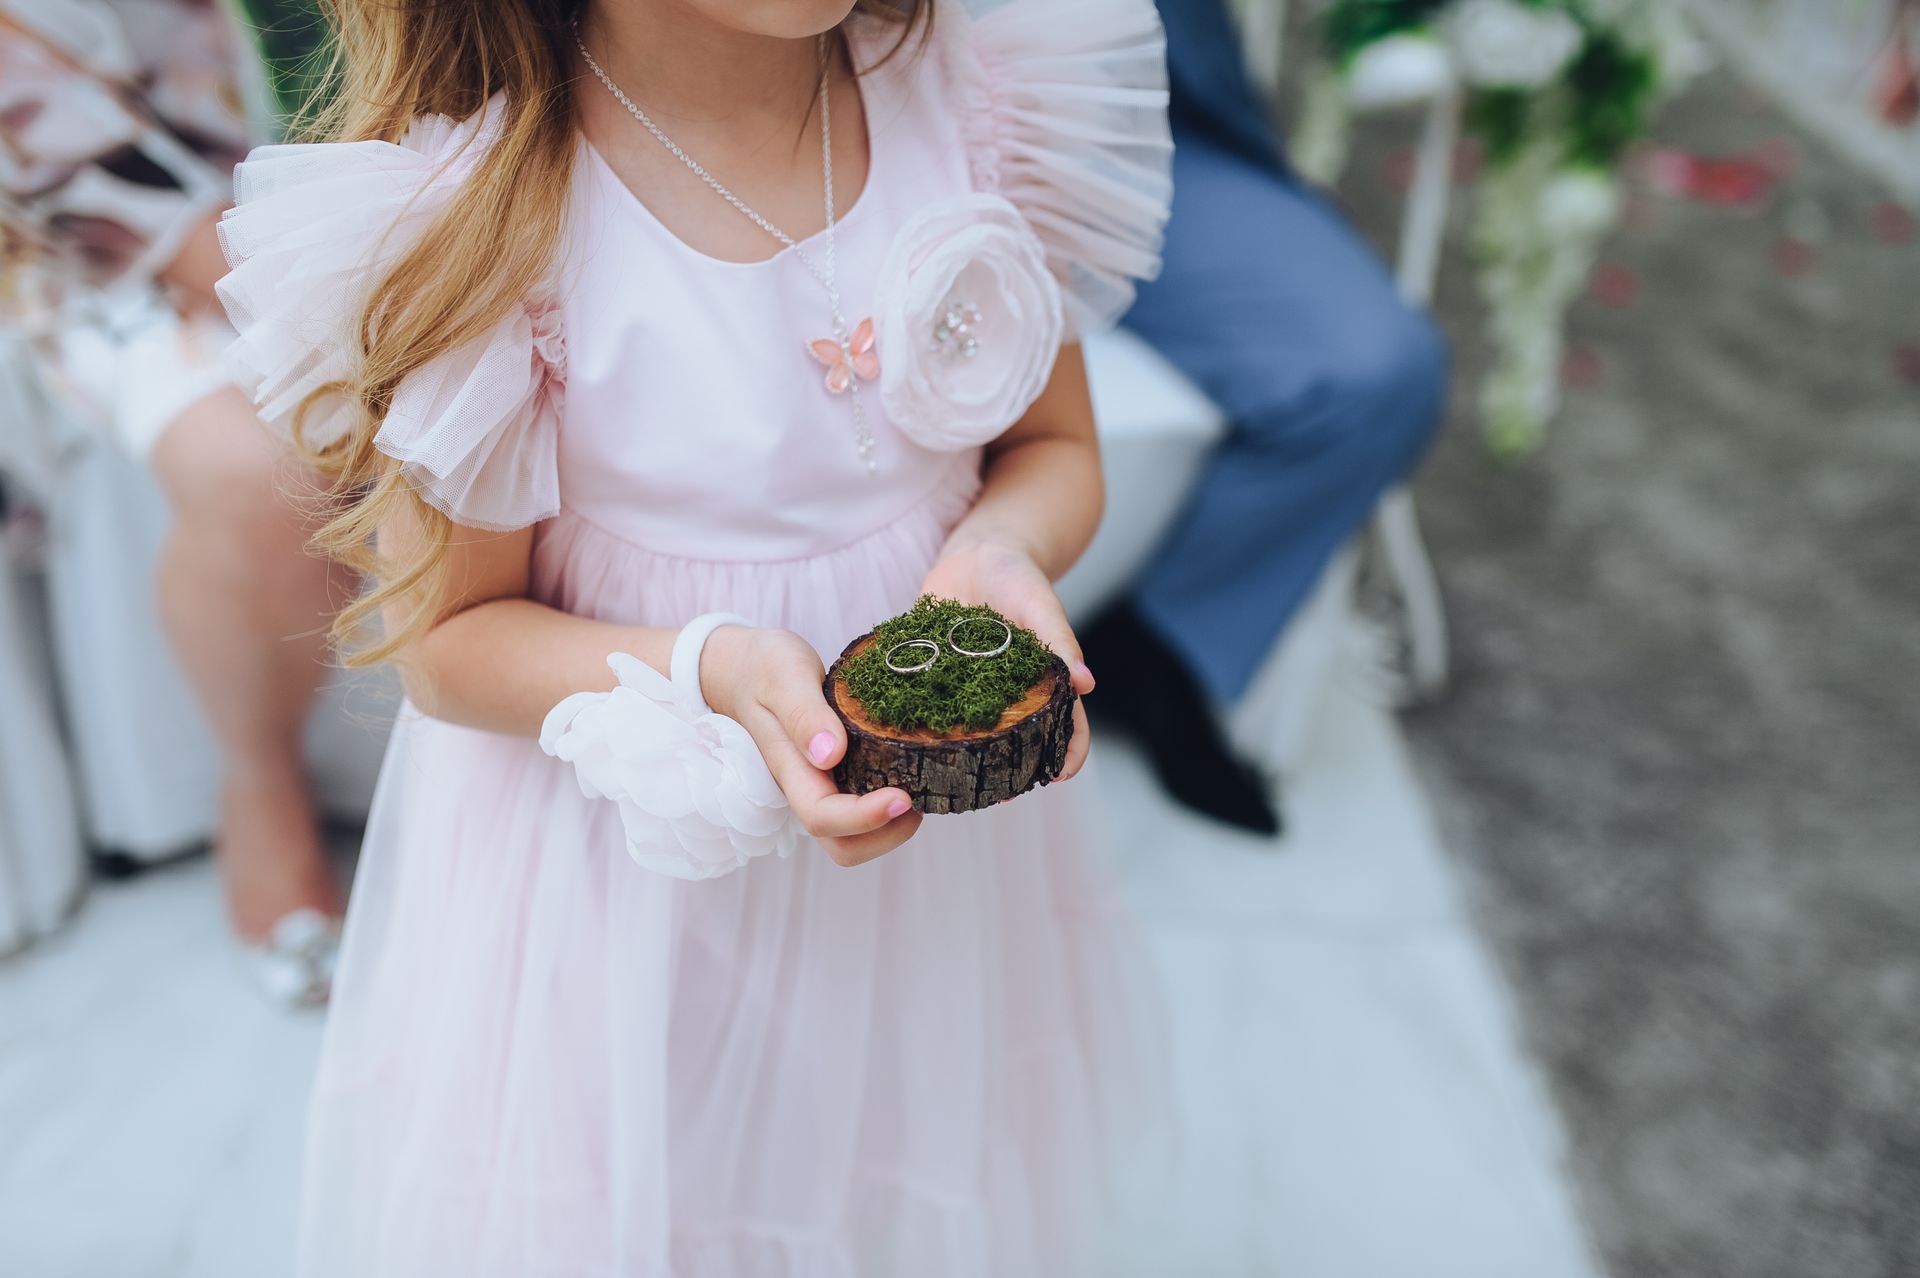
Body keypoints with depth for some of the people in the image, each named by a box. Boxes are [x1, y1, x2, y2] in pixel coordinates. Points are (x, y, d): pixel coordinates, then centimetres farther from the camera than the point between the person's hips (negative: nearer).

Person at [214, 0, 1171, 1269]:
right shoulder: (470, 202, -22)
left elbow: (1056, 446, 1)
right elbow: (444, 640, -14)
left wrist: (998, 555, -21)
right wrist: (707, 670, -31)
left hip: (935, 802, 4)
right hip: (627, 856, -3)